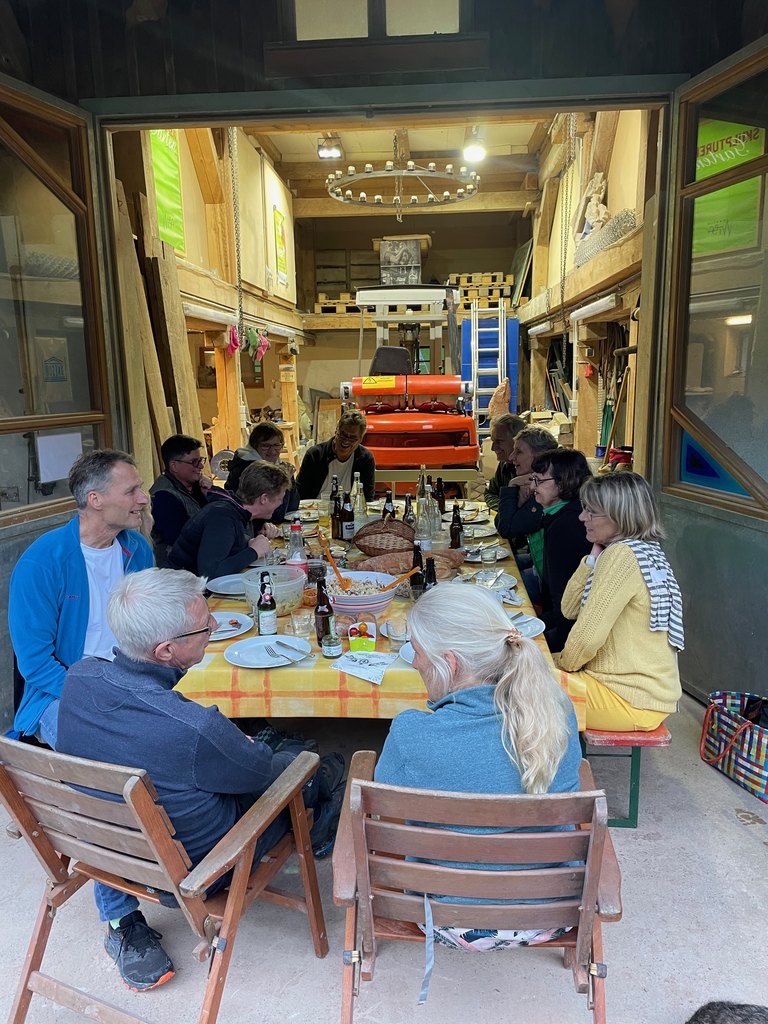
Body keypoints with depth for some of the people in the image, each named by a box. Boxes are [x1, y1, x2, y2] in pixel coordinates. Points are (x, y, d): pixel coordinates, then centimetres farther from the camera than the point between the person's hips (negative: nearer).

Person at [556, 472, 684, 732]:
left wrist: (565, 663, -5)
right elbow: (569, 609, 6)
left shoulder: (623, 555, -22)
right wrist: (593, 557, -2)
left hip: (634, 700, -9)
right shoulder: (638, 551, 9)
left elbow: (589, 634, -24)